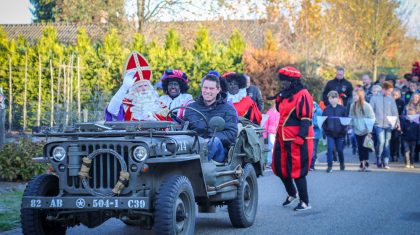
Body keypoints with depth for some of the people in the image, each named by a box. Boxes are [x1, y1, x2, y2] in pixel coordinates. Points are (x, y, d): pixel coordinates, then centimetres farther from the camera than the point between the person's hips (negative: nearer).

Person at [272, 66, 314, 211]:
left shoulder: (303, 95, -12)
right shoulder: (284, 94, 15)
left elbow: (306, 119, -17)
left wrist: (300, 137, -22)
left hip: (297, 139, -9)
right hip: (283, 138, 9)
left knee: (297, 171, -6)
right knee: (279, 167, 13)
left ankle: (305, 202, 5)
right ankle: (292, 194, 34)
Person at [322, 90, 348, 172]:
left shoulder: (342, 109, -2)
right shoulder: (326, 109, 1)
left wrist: (343, 129, -8)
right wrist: (325, 129, -5)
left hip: (340, 133, 0)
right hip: (330, 133, 0)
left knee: (339, 150, 11)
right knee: (330, 149, -11)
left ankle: (342, 163, 35)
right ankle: (329, 166, -6)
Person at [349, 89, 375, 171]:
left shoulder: (366, 106, -10)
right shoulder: (352, 106, 4)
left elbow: (372, 117, -9)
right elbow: (351, 117, 13)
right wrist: (350, 124, -1)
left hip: (365, 131, -4)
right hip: (357, 130, 5)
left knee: (365, 148, -3)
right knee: (360, 148, 7)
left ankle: (366, 165, 2)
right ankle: (362, 165, 13)